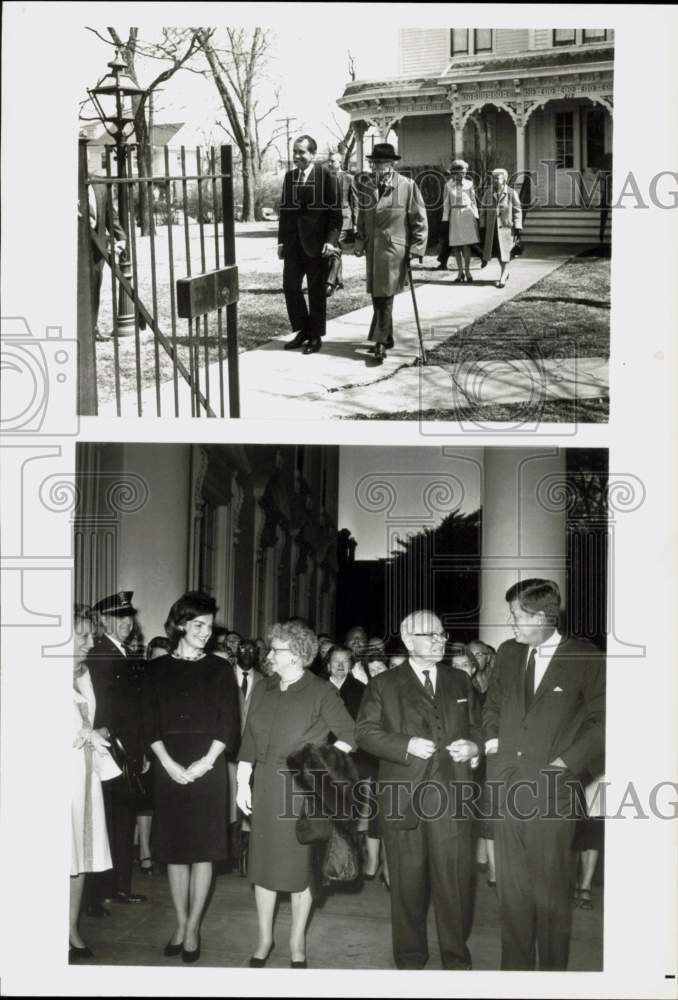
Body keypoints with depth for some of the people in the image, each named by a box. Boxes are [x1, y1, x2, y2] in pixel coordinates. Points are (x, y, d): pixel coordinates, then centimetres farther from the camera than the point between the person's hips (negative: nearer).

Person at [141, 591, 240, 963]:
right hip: (169, 768, 1)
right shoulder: (158, 669, 6)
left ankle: (193, 928, 6)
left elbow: (229, 723, 0)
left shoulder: (219, 669, 5)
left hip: (208, 767, -1)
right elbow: (150, 724, 2)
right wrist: (168, 763, -11)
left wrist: (206, 762, -12)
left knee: (203, 849, -1)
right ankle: (180, 925, 15)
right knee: (174, 849, 5)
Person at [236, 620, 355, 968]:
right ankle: (264, 938, 22)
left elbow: (348, 736, -7)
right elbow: (249, 739, 11)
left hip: (304, 788, -4)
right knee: (264, 862, 8)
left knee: (300, 864, 4)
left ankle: (297, 942, 19)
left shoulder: (321, 692, -6)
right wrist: (242, 782, 6)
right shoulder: (263, 690, 9)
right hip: (265, 786, 4)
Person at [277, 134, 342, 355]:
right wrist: (281, 241, 10)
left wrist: (331, 240, -17)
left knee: (316, 291, 4)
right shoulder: (289, 177, 11)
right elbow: (284, 210, 15)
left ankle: (315, 336, 14)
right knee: (290, 286, 3)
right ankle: (303, 331, 18)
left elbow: (335, 212, -8)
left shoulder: (326, 176, -6)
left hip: (316, 242, -5)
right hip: (294, 242, 5)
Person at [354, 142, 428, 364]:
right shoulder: (368, 189, 11)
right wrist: (360, 243, 8)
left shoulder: (407, 186, -5)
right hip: (373, 251, 6)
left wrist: (416, 248, -9)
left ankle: (380, 342, -6)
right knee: (377, 296, 11)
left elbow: (419, 221, -4)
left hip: (394, 250, -6)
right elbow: (362, 219, 19)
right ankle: (386, 338, 24)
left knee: (385, 297, -9)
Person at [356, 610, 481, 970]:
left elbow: (477, 726, 19)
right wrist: (406, 745, -14)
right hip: (403, 797, -1)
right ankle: (409, 959, 19)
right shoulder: (383, 684, 5)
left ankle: (457, 959, 9)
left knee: (454, 878, -3)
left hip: (451, 795, 2)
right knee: (407, 881, 6)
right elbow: (366, 732, -1)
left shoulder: (460, 682, 15)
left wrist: (474, 746, -3)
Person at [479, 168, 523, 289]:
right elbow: (483, 209, 8)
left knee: (504, 251, -6)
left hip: (506, 227, -4)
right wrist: (482, 226, 5)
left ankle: (502, 278, -1)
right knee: (496, 251, 10)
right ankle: (505, 272, 31)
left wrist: (518, 228, -8)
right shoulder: (488, 193, 2)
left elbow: (517, 211, -4)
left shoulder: (512, 193, -7)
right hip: (492, 227, 4)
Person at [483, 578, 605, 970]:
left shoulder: (586, 659, -5)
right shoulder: (508, 652, 11)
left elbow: (602, 720, -2)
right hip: (506, 784, 5)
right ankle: (515, 966, 18)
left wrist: (568, 761, -8)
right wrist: (492, 739, 9)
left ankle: (553, 966, 12)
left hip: (551, 789, -5)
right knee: (512, 886, 9)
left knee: (551, 889, 1)